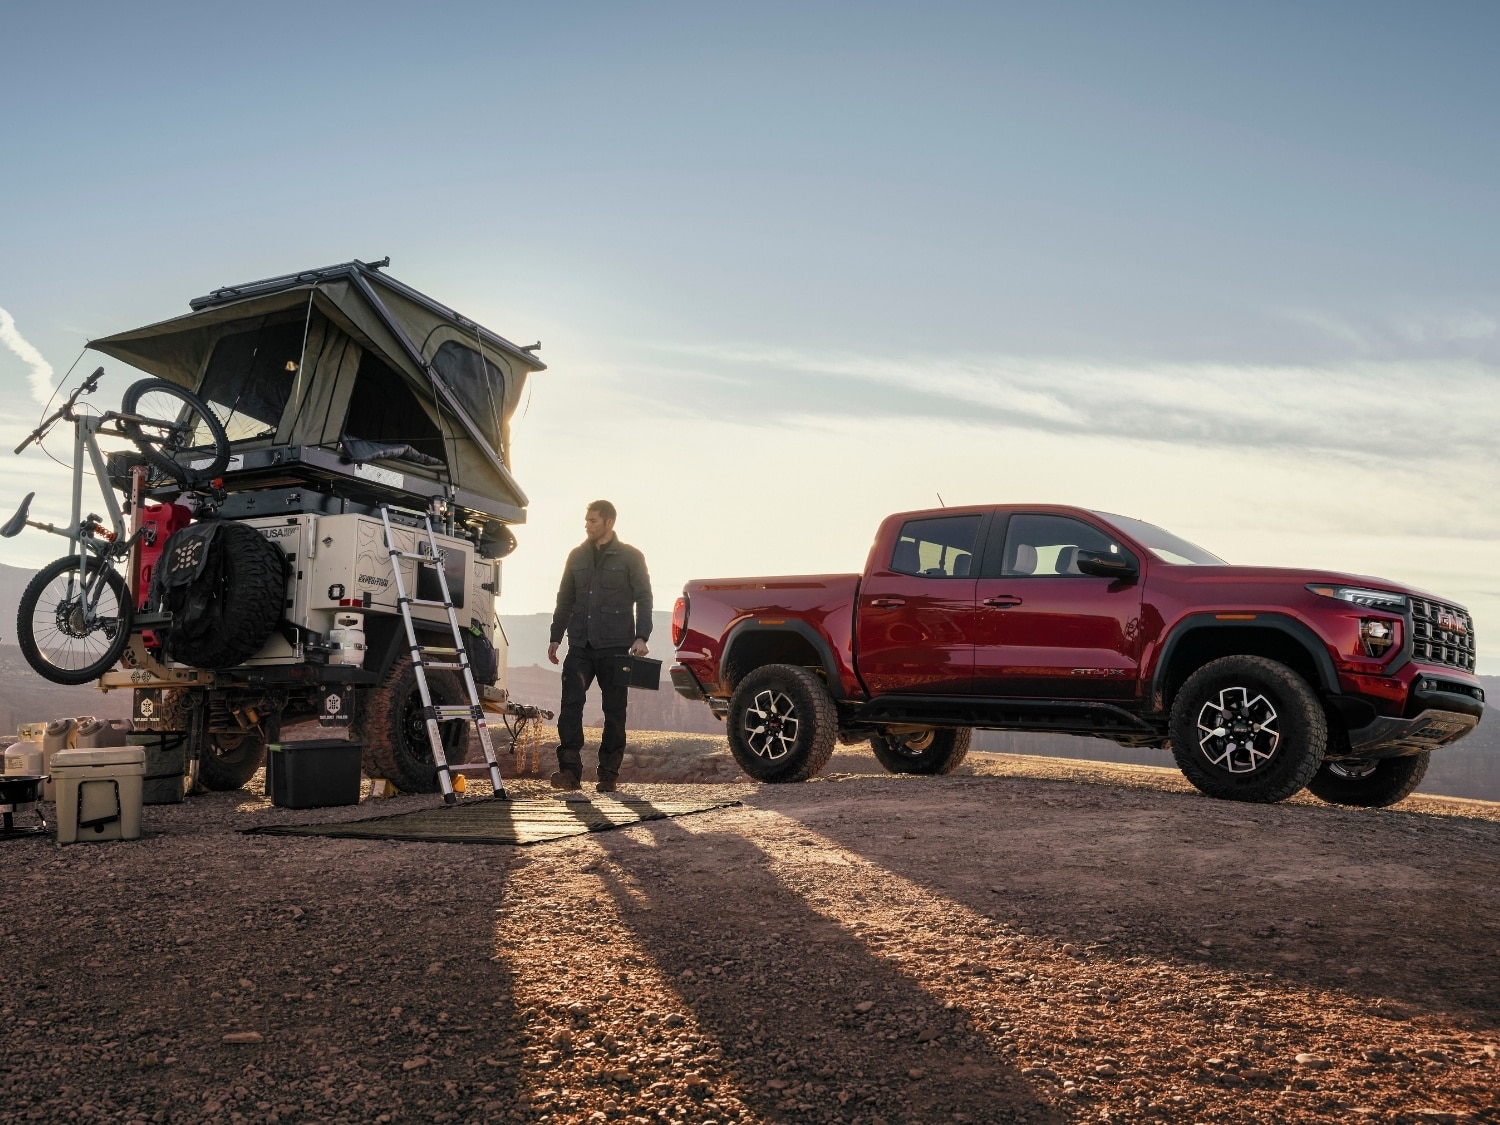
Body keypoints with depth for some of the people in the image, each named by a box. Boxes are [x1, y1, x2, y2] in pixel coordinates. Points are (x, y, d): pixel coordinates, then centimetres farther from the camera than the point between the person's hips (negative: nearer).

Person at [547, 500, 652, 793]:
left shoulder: (630, 557, 3)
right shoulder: (577, 556, 15)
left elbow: (644, 599, -1)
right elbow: (565, 600, 20)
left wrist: (641, 637, -13)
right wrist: (556, 637, 15)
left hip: (615, 647, -3)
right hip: (580, 646, 3)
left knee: (614, 711, 2)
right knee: (570, 704, -10)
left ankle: (609, 774, 10)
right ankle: (570, 769, -9)